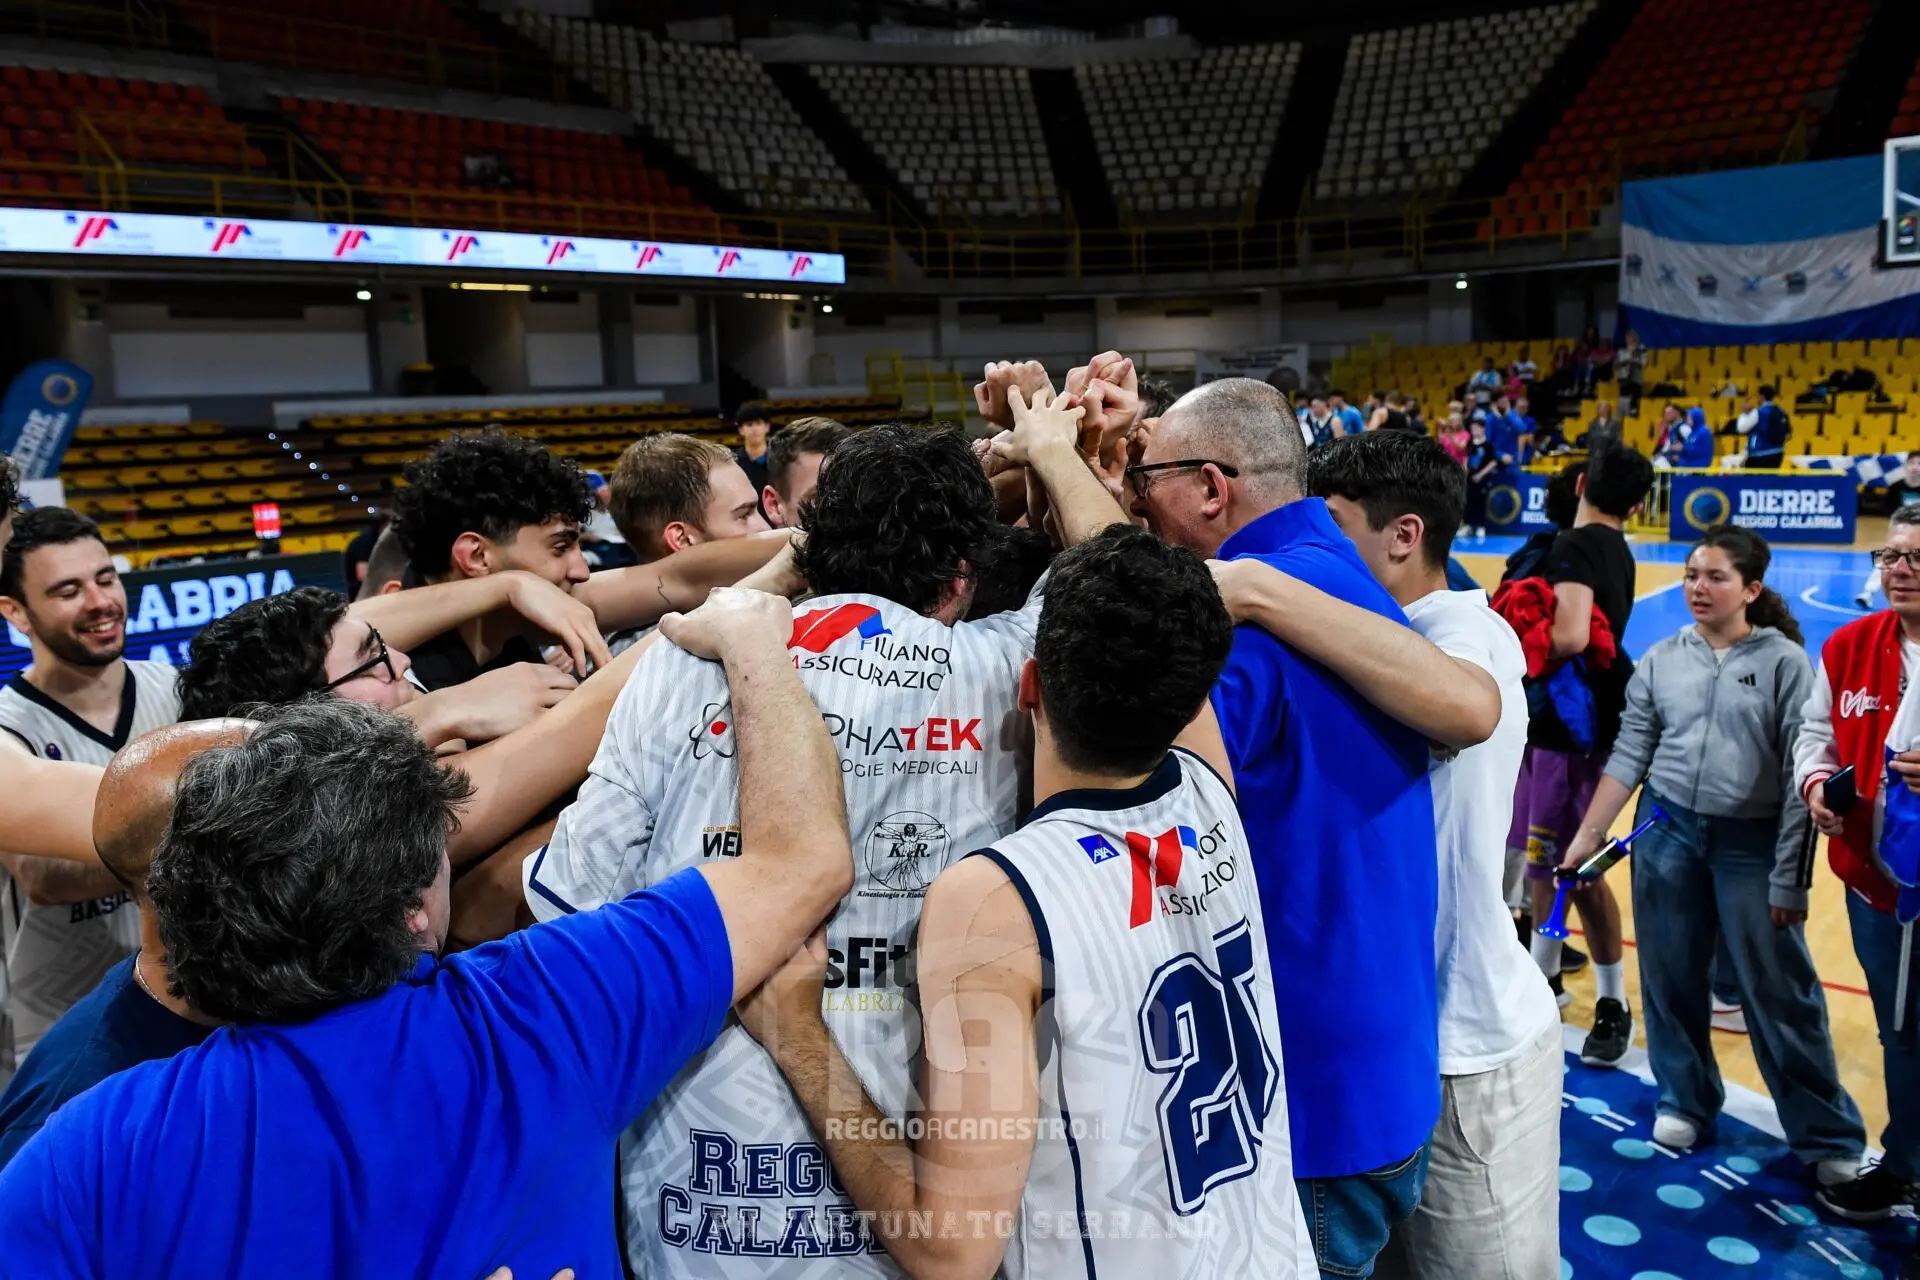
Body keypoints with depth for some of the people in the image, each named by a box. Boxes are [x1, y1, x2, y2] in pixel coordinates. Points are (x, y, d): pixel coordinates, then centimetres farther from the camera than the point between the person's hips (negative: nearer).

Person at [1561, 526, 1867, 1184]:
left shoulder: (1785, 662, -5)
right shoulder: (1661, 659, 4)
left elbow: (1800, 774, -7)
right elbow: (1629, 754, 6)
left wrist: (1790, 876, -11)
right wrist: (1587, 837, 2)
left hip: (1752, 843, -3)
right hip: (1667, 833, 3)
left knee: (1780, 992, 2)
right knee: (1670, 978, 11)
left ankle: (1829, 1138, 19)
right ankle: (1685, 1100, 32)